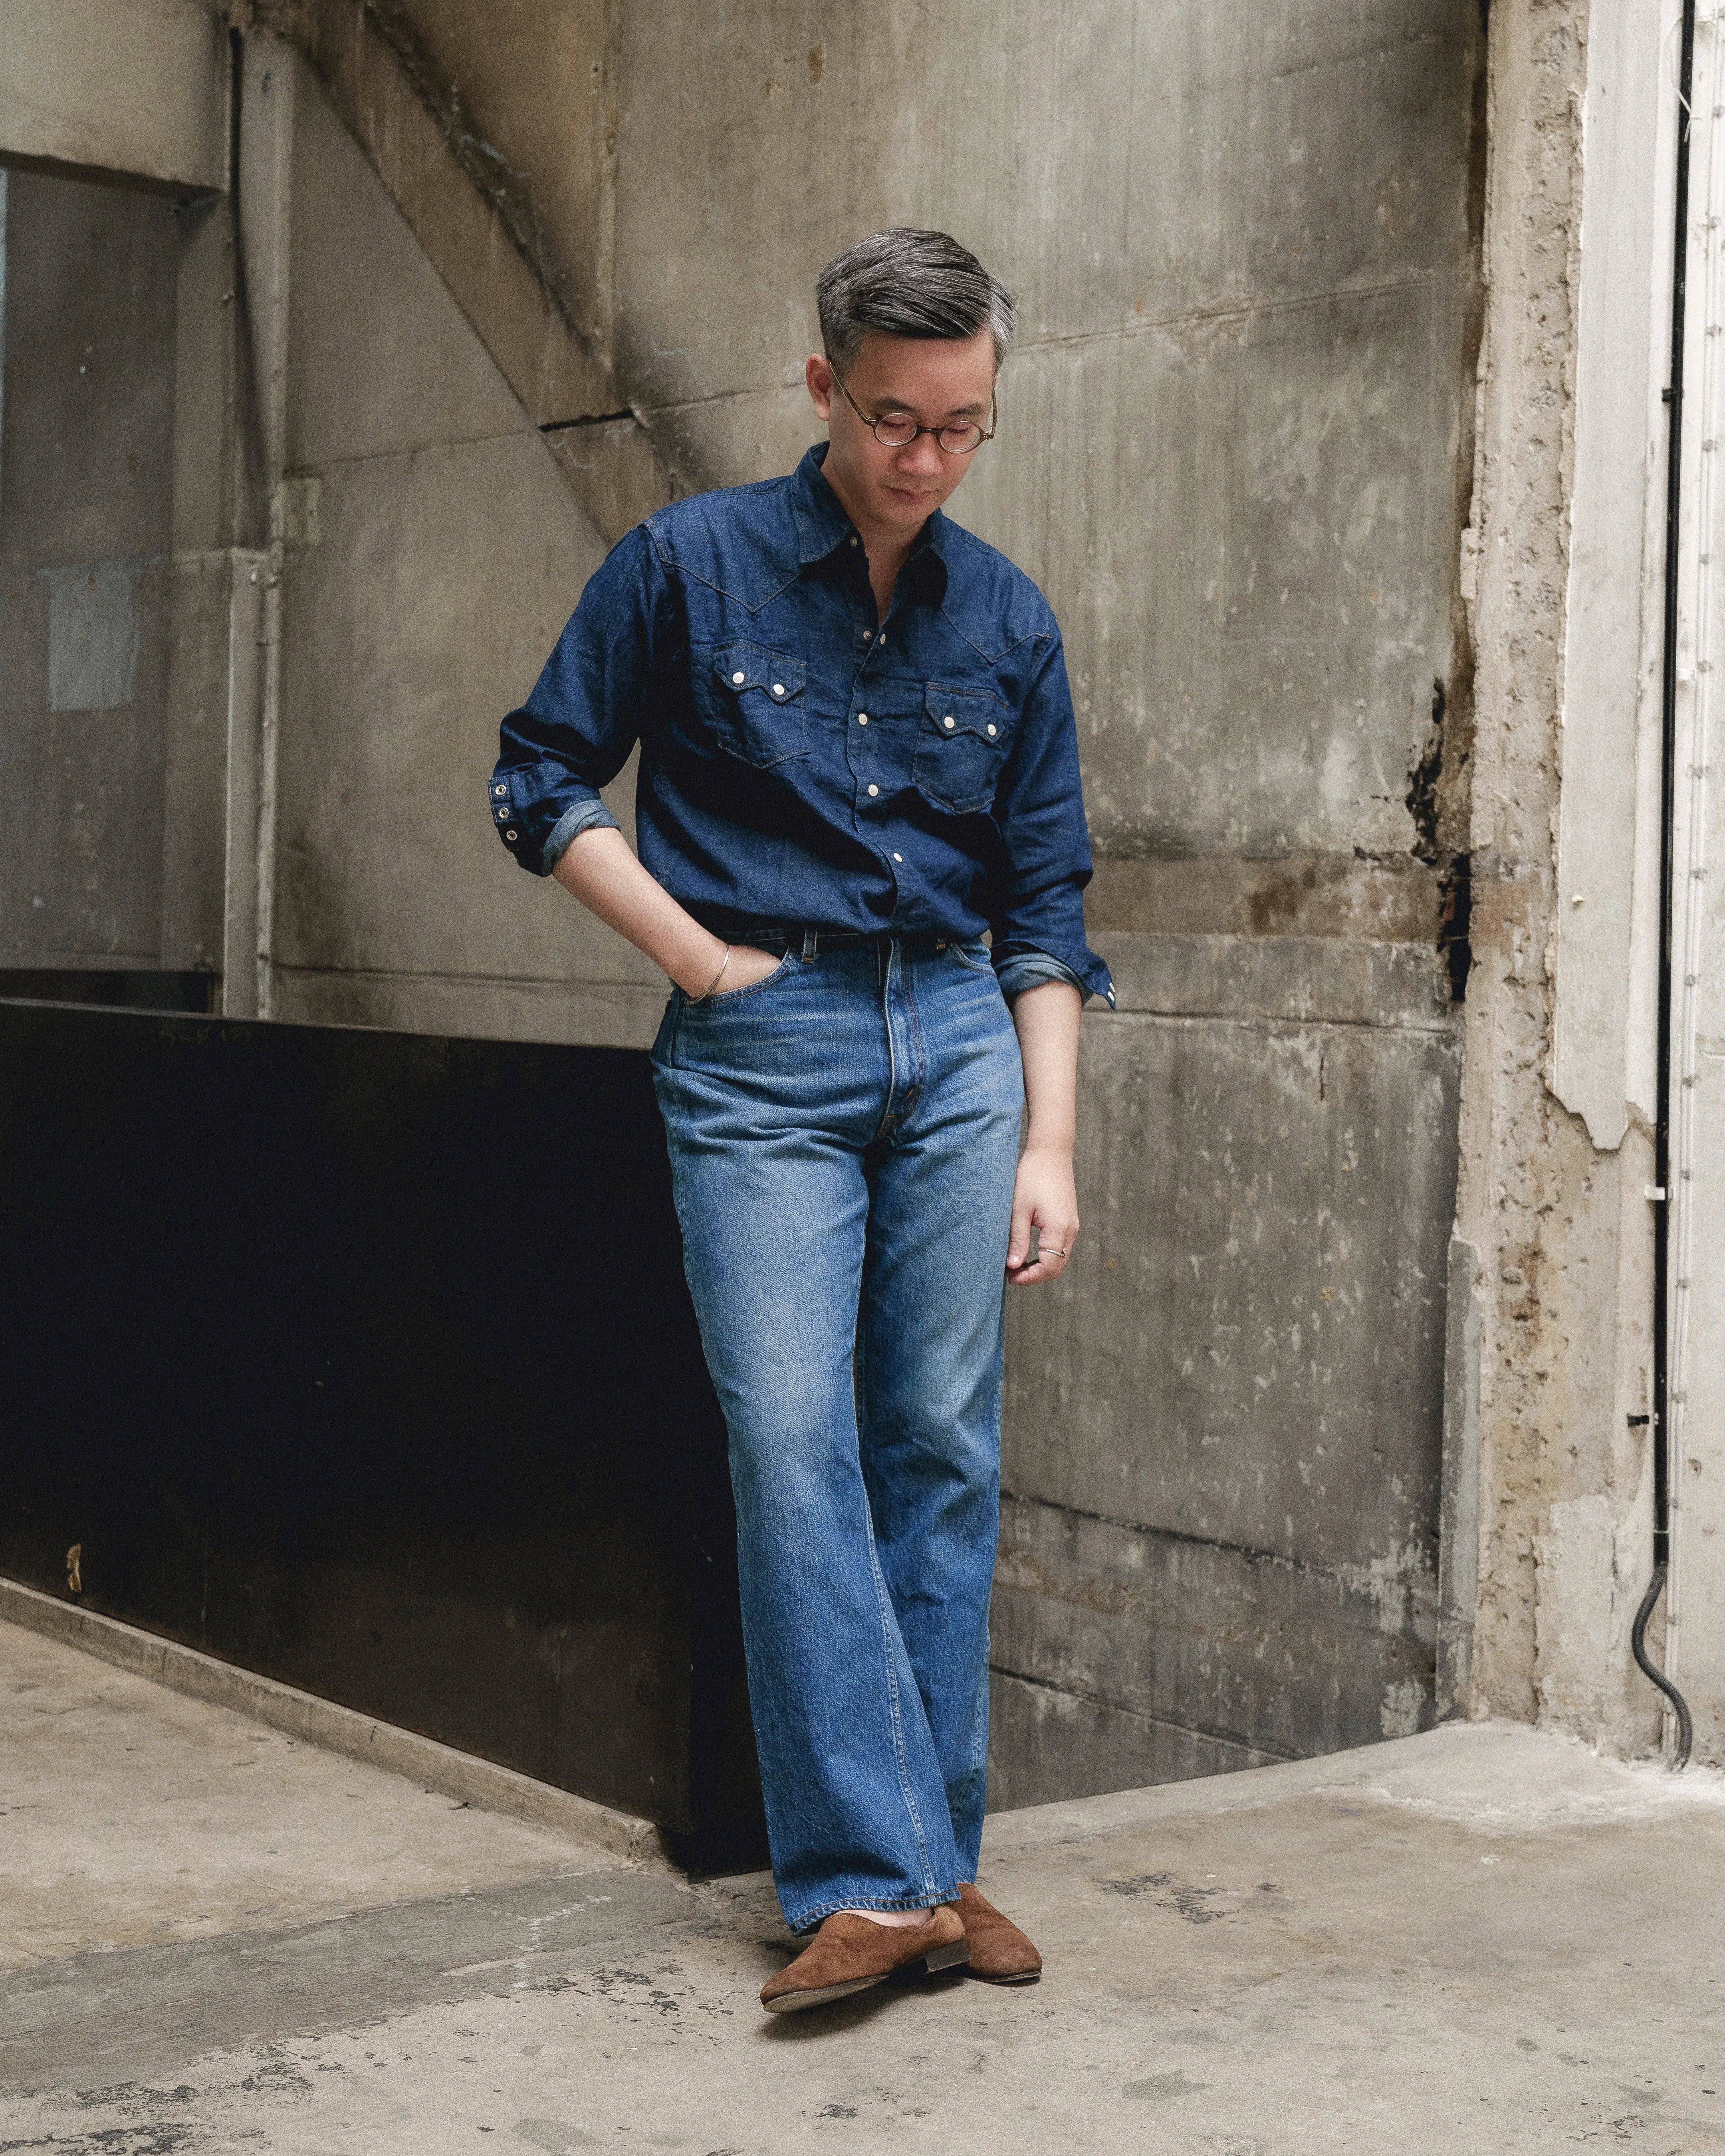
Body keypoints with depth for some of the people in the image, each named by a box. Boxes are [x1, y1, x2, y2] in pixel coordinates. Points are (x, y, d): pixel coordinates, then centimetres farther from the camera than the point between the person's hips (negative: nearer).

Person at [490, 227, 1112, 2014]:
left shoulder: (1007, 622, 9)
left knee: (943, 1445, 3)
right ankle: (868, 1880, -7)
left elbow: (1043, 905, 11)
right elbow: (542, 783, 4)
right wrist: (702, 956, -5)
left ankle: (933, 1859, 12)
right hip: (759, 1058, -3)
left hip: (957, 1042, 3)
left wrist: (1047, 1145, 4)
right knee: (791, 1436, -10)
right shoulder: (689, 564, 0)